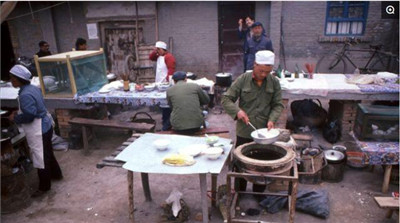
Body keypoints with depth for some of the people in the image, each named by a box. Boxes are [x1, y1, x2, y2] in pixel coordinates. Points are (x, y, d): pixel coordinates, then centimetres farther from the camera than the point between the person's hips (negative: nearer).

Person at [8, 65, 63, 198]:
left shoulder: (25, 95, -25)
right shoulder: (33, 88, 6)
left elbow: (29, 115, -28)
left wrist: (15, 118, -11)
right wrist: (19, 113, 11)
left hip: (38, 131, -10)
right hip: (44, 126, 10)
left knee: (40, 158, 3)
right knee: (47, 154, 25)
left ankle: (44, 186, 17)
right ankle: (56, 174, 41)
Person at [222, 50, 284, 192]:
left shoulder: (274, 82, -2)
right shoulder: (243, 80, -7)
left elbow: (278, 105, 4)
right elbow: (226, 99, -5)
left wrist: (272, 119, -15)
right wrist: (237, 111, -22)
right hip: (244, 132, -1)